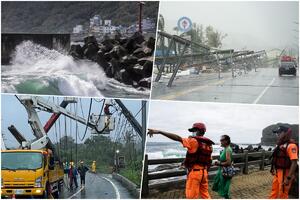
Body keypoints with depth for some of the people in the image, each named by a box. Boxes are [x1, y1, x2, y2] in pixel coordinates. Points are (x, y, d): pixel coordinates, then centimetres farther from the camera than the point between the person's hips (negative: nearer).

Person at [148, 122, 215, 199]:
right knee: (205, 195, 17)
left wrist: (159, 132, -21)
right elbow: (209, 161, 14)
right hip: (204, 172, 8)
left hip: (194, 172, -8)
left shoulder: (194, 141, -12)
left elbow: (177, 138, -19)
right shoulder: (208, 144, 11)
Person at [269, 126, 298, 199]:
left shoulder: (291, 146, -19)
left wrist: (288, 178, -25)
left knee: (282, 195, 0)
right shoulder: (280, 145, 10)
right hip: (277, 173, 9)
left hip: (285, 174, -9)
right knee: (274, 193, 16)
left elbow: (294, 163, -23)